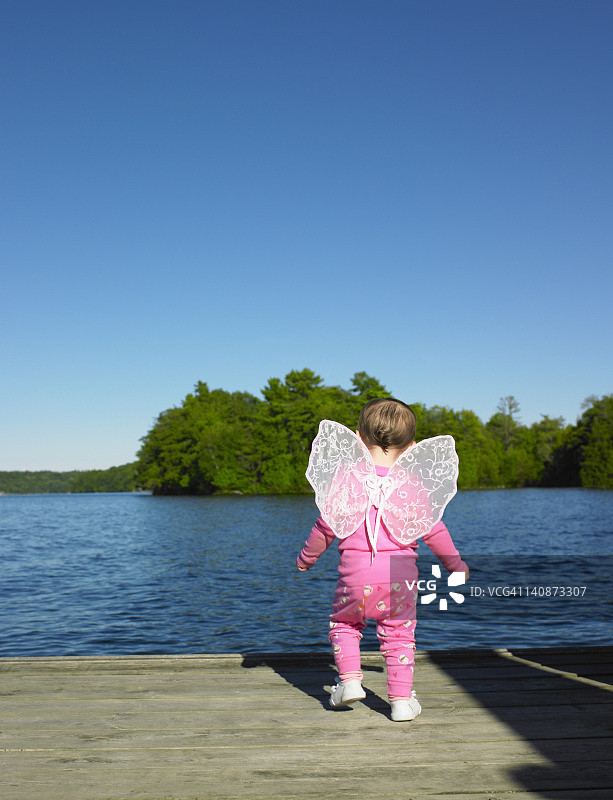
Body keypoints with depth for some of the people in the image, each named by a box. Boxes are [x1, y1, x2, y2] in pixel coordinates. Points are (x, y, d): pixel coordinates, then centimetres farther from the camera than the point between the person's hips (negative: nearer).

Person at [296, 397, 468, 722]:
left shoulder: (346, 475, -2)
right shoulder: (411, 483, 1)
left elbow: (327, 524, -1)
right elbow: (432, 528, 6)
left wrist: (306, 557, 14)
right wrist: (454, 562, 21)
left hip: (355, 573, -1)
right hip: (400, 573, 1)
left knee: (343, 624, 22)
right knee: (399, 635, 13)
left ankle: (350, 679, 10)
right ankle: (401, 700, 14)